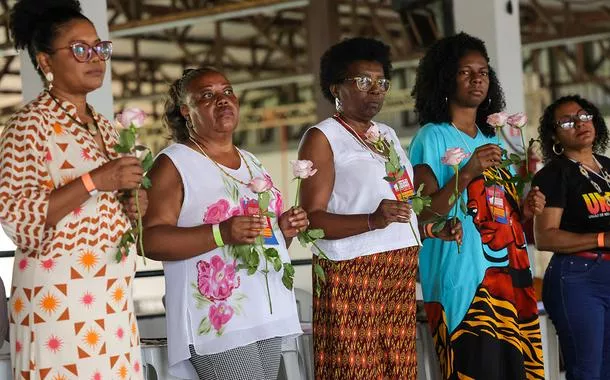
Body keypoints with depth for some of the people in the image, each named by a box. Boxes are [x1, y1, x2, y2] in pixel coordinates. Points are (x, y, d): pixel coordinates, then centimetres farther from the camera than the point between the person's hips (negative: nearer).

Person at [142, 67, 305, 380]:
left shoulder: (251, 163, 20)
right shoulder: (173, 164, -3)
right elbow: (151, 240, -14)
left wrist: (284, 230, 8)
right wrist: (221, 234, -23)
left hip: (267, 316, 7)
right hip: (217, 319, -7)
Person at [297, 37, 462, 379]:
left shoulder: (388, 134, 20)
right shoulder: (323, 138, -4)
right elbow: (311, 219, -14)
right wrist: (374, 220, -27)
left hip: (401, 272, 7)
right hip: (353, 274, -7)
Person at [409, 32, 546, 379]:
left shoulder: (493, 139, 18)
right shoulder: (433, 137, -3)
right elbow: (424, 214, -12)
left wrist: (525, 210, 5)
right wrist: (466, 173, -21)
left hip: (511, 276, 7)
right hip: (465, 280, -7)